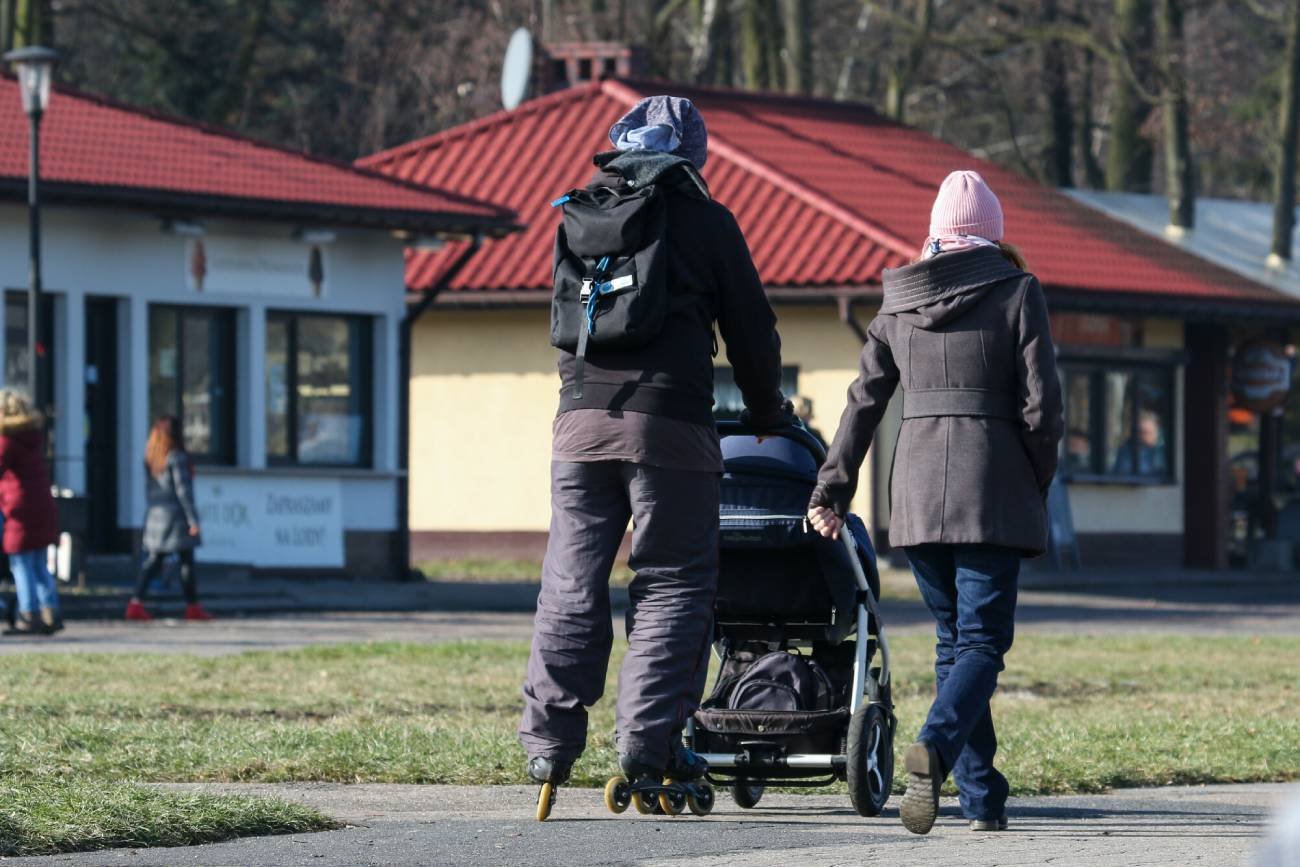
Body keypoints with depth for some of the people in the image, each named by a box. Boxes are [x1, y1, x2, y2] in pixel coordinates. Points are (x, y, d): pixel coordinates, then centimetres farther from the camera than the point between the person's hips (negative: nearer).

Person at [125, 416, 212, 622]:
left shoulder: (151, 459, 8)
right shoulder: (177, 457, -13)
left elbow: (151, 488, 12)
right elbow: (183, 489, -15)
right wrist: (193, 519, -13)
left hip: (155, 513, 7)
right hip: (176, 513, -7)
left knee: (153, 561, 7)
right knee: (186, 562, 2)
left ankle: (136, 604, -3)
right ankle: (193, 607, 7)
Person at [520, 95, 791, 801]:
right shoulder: (705, 221, 5)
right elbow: (750, 327, 10)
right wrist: (767, 412, 24)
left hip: (581, 421, 4)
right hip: (670, 424, -4)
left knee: (571, 585, 6)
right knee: (672, 584, 1)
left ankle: (549, 740, 3)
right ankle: (648, 739, -5)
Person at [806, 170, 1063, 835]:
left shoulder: (899, 305, 11)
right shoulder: (1017, 293, 0)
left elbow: (863, 403, 12)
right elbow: (1040, 405, -6)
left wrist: (832, 492, 17)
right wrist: (1039, 484, 8)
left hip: (917, 488, 4)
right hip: (993, 491, -4)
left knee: (954, 640, 13)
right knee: (981, 640, -4)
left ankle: (982, 798, 9)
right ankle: (936, 746, -32)